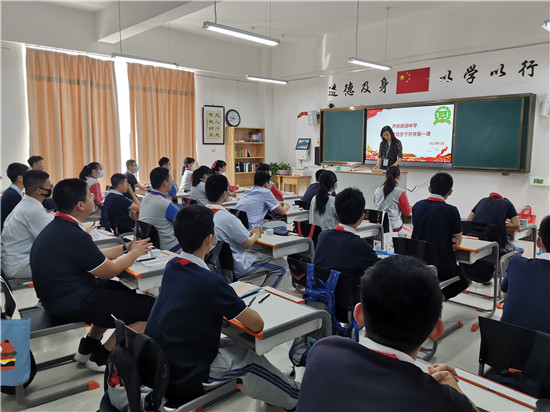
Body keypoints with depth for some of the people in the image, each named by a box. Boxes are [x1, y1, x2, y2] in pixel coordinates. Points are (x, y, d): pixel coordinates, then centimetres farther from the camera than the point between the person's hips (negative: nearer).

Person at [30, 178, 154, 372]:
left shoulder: (56, 227, 6)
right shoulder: (74, 236, -25)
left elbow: (95, 257, 13)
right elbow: (109, 271, -13)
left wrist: (126, 248, 11)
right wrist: (135, 253, 3)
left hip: (58, 297, 11)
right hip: (72, 305, -10)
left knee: (123, 291, 27)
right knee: (151, 308, -10)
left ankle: (88, 346, 23)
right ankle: (101, 357, 4)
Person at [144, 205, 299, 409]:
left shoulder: (171, 267, -2)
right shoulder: (211, 282, -26)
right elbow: (257, 325, -15)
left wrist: (230, 302, 12)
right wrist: (238, 308, 4)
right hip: (182, 378, -7)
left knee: (229, 344, 22)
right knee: (251, 359, 12)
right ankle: (295, 400, 31)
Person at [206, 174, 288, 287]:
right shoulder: (228, 218, -30)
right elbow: (247, 244, -16)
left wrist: (249, 232, 8)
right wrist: (256, 234, 5)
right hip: (236, 268, -9)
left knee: (261, 252, 29)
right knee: (281, 265, 4)